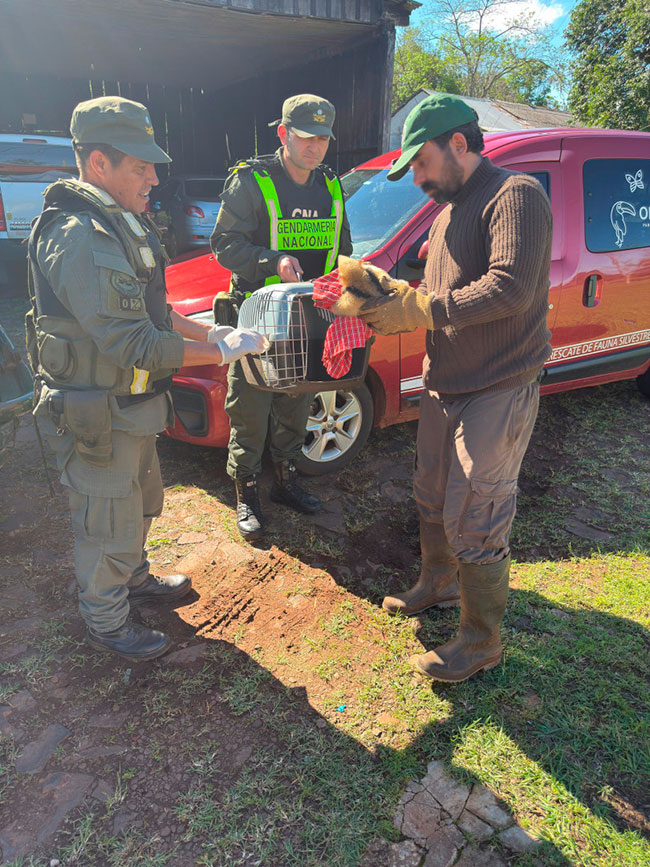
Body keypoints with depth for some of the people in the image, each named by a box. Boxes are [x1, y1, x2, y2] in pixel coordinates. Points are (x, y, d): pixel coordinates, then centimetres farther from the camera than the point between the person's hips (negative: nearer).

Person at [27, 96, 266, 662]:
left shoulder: (123, 224, 8)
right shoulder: (78, 240, -26)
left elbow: (151, 313, 15)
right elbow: (133, 346, -30)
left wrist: (207, 331, 2)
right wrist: (218, 352, -22)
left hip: (133, 406, 10)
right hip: (96, 418, -10)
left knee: (139, 503, 26)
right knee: (109, 524, 8)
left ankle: (134, 579, 50)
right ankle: (106, 623, 31)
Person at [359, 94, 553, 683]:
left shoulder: (516, 195, -13)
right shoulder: (451, 209, 17)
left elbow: (508, 290, -27)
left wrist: (414, 310, -25)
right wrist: (388, 298, -1)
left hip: (498, 392, -9)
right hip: (445, 385, 9)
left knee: (474, 520, -2)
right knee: (434, 498, 20)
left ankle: (482, 640, 17)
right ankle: (438, 586, 43)